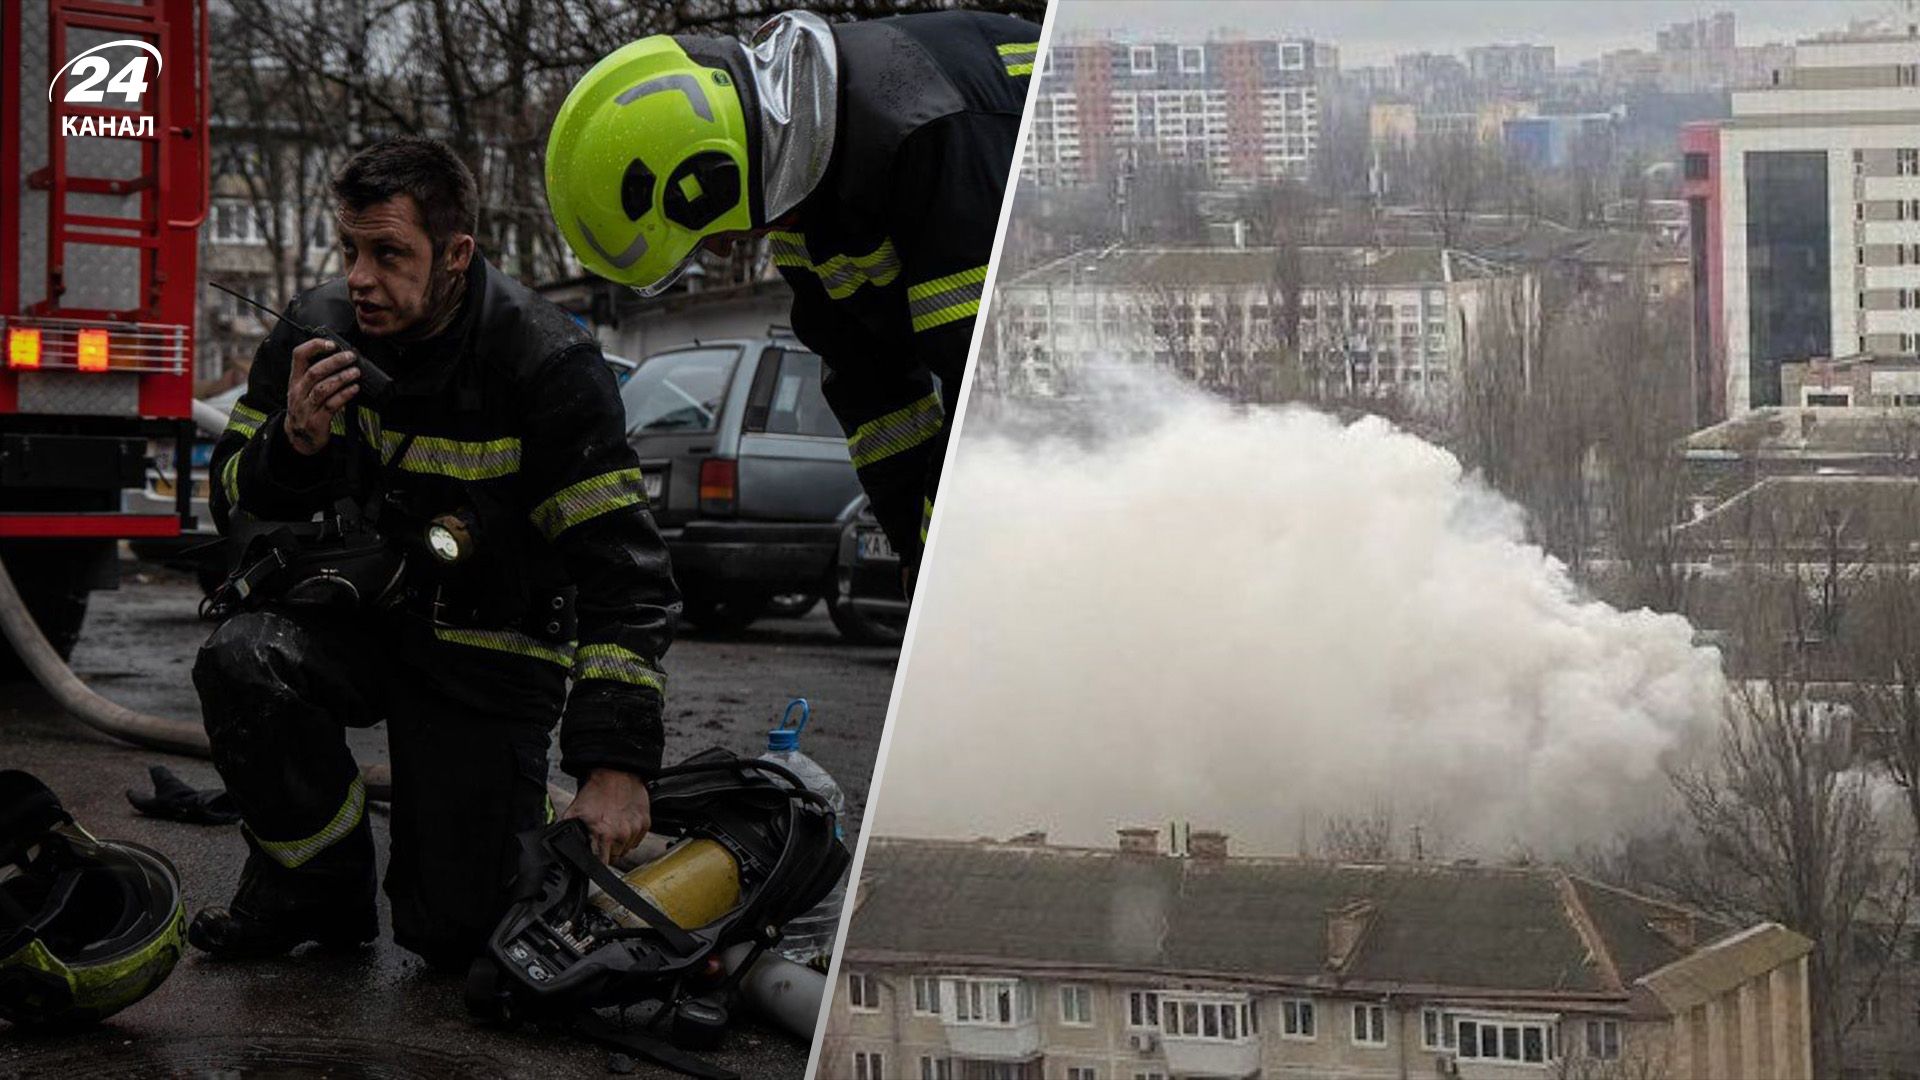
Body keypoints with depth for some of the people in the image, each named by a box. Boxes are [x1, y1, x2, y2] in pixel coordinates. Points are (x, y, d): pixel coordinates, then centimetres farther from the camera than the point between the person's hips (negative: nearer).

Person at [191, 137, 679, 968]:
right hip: (351, 613, 3)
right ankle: (320, 882, -5)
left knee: (458, 932, -10)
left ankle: (522, 821, 27)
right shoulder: (316, 333, -9)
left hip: (486, 649, -3)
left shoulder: (547, 364, -20)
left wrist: (615, 764, -29)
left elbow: (623, 571, -22)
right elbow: (237, 511, -3)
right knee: (243, 664, -31)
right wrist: (294, 441, -28)